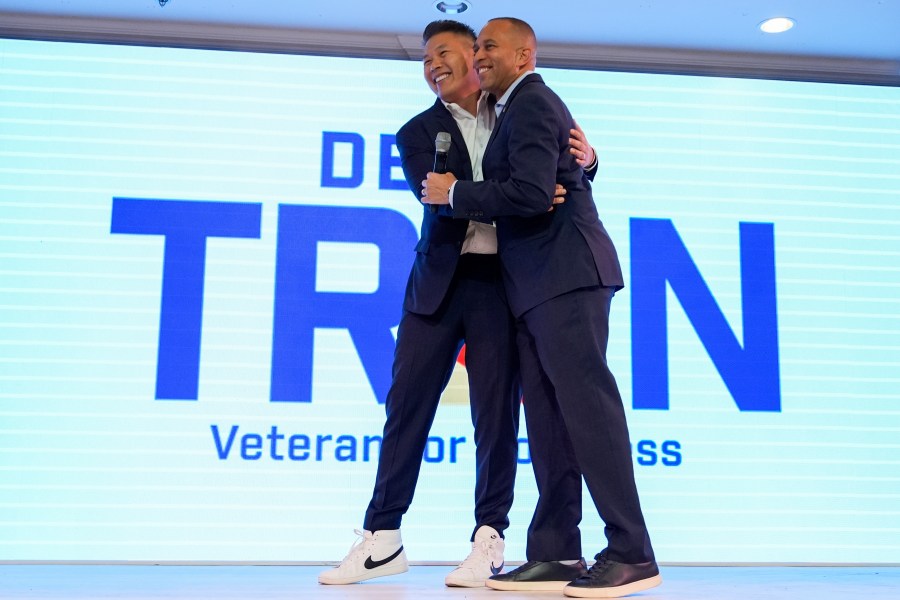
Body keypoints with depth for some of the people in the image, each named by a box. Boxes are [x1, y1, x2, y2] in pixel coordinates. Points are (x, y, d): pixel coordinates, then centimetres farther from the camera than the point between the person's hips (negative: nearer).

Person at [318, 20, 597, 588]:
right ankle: (382, 537, 12)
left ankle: (489, 540, 9)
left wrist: (584, 158, -10)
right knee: (406, 403, 2)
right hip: (439, 282, 1)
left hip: (501, 283, 0)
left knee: (497, 409, 0)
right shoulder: (418, 132, 7)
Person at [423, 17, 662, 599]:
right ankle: (556, 553, 8)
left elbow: (531, 193, -18)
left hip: (564, 274, -10)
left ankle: (631, 553, -9)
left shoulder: (530, 102, -5)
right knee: (547, 415, 6)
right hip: (541, 284, 10)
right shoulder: (522, 106, 26)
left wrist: (454, 193, -7)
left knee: (585, 402, -12)